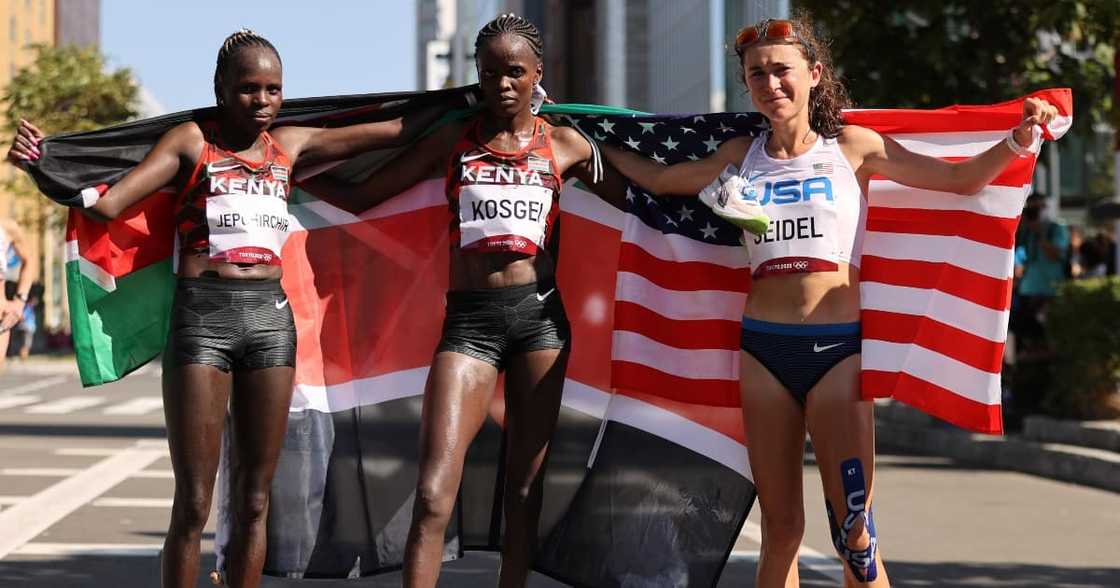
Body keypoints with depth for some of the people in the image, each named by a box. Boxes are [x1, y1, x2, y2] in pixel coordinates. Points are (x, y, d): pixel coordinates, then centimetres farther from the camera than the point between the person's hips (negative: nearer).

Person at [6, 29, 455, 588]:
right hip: (202, 314, -4)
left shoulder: (290, 144, 14)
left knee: (254, 499, 7)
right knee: (192, 503, -3)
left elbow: (396, 131, 19)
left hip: (270, 315, 4)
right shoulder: (191, 141, 4)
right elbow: (108, 203, -3)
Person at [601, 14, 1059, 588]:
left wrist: (1018, 140, -12)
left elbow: (960, 179, 3)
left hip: (838, 346, -3)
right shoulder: (740, 156, 11)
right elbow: (656, 178, 24)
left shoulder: (852, 148, 3)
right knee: (780, 527, 6)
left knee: (853, 530, -7)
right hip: (763, 347, 3)